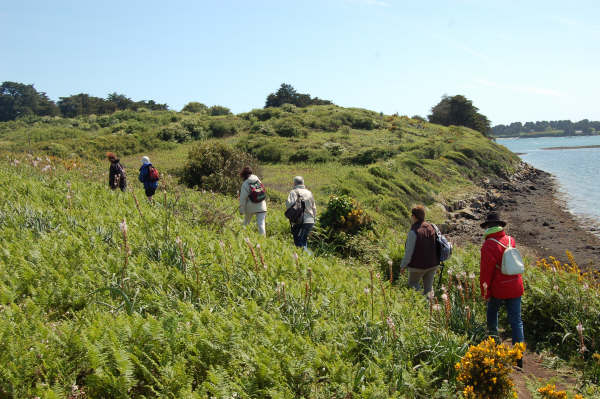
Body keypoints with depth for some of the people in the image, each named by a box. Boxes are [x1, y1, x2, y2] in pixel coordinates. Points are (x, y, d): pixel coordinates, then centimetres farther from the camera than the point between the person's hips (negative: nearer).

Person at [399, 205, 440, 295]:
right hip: (432, 265, 5)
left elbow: (409, 252, -20)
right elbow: (437, 247, 4)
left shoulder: (414, 232, -23)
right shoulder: (432, 228, -4)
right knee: (428, 287, 17)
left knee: (413, 286, 19)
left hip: (418, 266, -5)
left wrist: (403, 266, -5)